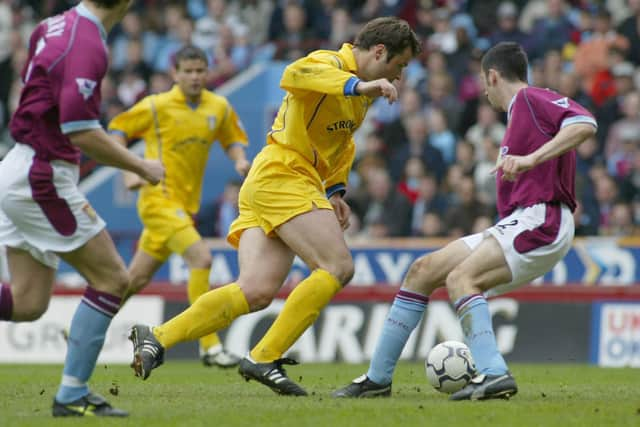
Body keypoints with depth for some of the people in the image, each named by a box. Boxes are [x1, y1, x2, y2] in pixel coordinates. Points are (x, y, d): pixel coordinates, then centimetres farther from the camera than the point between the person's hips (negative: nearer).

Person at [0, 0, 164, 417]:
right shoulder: (87, 46, -20)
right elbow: (81, 132, -24)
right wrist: (141, 167, -11)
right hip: (43, 179, -9)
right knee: (112, 279, -1)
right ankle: (72, 395, -1)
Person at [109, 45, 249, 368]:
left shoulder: (219, 107, 7)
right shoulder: (156, 106, -6)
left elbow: (232, 140, 18)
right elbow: (117, 132, 2)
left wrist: (240, 159, -5)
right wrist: (129, 172, -11)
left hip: (186, 204, 6)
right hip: (159, 199, -6)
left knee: (137, 279, 14)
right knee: (201, 257, -23)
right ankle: (210, 346, -22)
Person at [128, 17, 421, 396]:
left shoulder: (360, 87, 20)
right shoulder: (329, 64, -10)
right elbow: (294, 76, -34)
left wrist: (335, 190, 22)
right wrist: (357, 86, -42)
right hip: (282, 177, -9)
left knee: (257, 292, -4)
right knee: (338, 267, -16)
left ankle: (157, 338, -7)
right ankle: (264, 358, -14)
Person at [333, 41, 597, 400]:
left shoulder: (533, 99, -6)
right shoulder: (519, 112, 23)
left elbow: (585, 124, -24)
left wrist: (532, 158, -31)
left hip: (541, 222, -10)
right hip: (515, 223, 10)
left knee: (460, 277, -28)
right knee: (424, 270, 7)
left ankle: (494, 375, -35)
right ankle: (377, 378, 11)